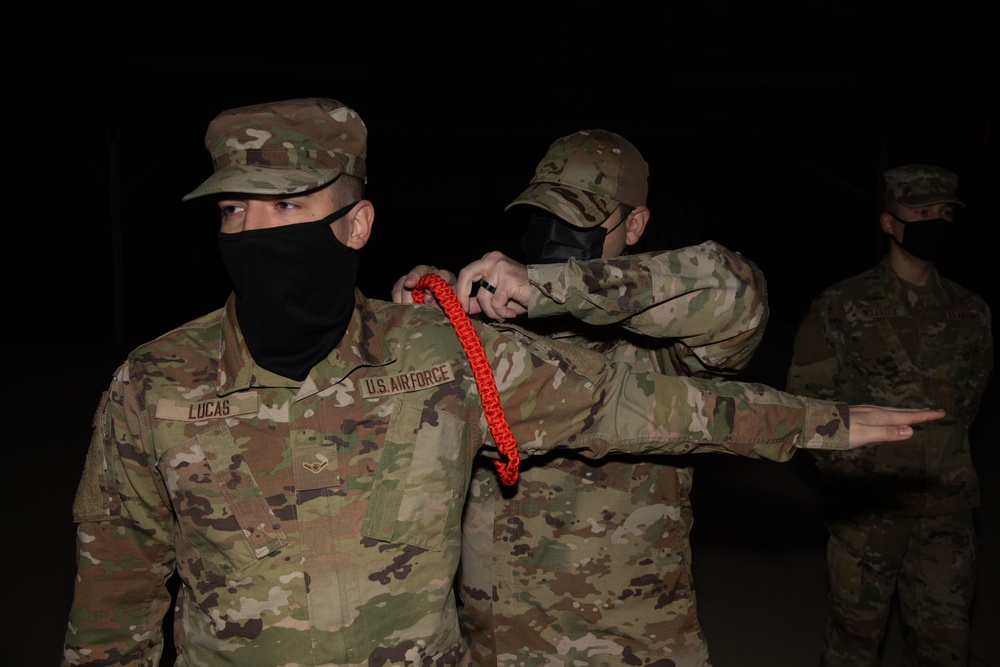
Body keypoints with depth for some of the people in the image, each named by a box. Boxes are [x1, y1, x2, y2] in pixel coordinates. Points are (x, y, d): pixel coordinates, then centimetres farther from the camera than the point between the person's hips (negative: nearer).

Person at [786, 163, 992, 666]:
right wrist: (847, 469, -6)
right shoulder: (839, 307, -3)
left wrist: (939, 453, 13)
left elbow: (968, 398, 20)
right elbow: (807, 400, -2)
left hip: (946, 506, 3)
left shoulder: (970, 313, 7)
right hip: (867, 505, -3)